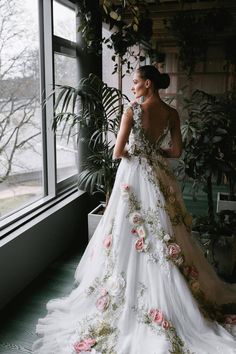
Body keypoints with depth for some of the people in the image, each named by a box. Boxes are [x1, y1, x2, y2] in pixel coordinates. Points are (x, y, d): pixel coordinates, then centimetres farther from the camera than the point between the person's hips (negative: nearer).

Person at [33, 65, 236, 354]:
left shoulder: (133, 111, -13)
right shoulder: (172, 113, 1)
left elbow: (118, 152, -14)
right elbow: (177, 151, 4)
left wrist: (132, 151, 6)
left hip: (135, 175, -5)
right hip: (160, 176, 5)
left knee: (133, 234, 5)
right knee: (165, 232, 15)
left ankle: (126, 294, 18)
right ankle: (178, 295, 28)